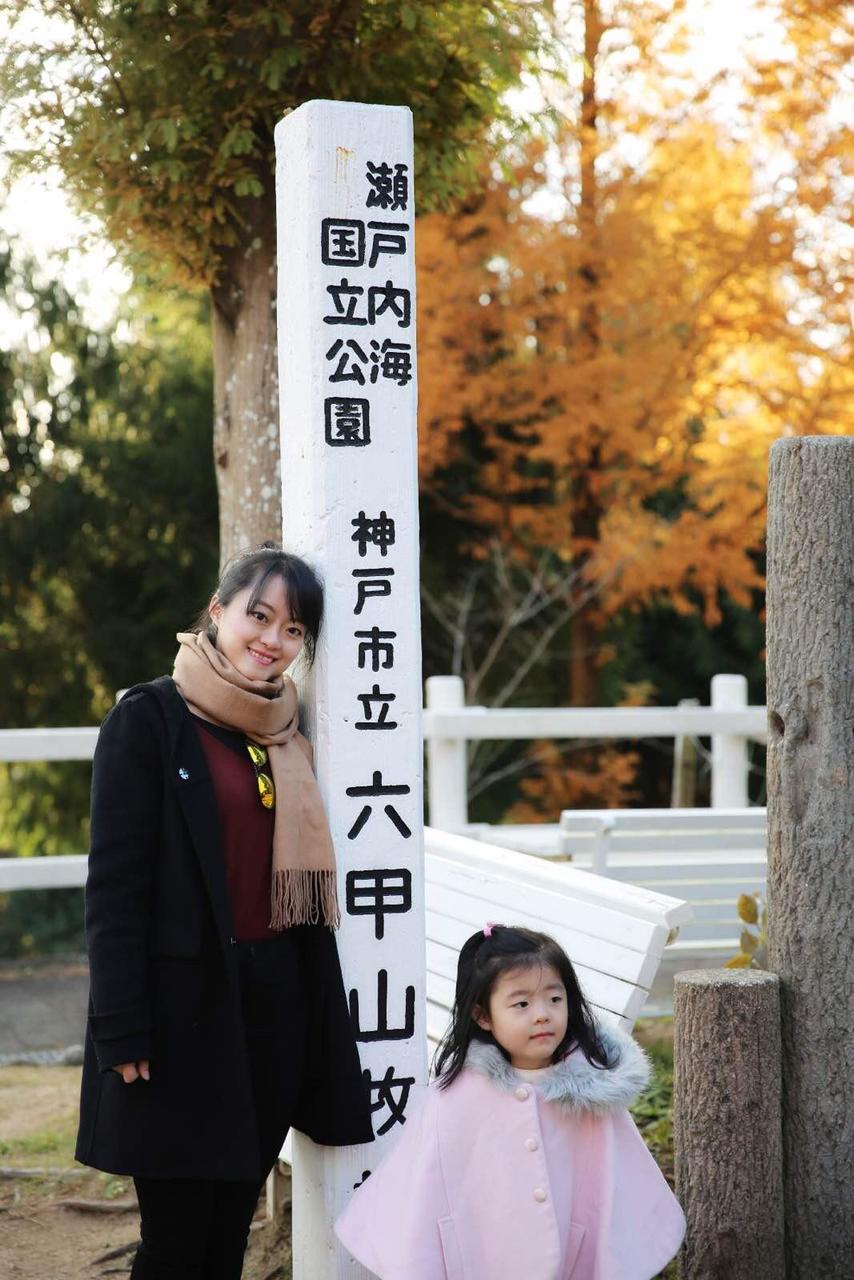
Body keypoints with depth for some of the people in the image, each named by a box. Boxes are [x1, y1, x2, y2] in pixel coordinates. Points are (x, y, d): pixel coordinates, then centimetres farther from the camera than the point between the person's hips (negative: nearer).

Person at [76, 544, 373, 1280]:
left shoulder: (288, 734, 13)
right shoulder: (150, 718, -5)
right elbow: (114, 881, -10)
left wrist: (322, 1018, 13)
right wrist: (123, 1031, -15)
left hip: (276, 1000, 6)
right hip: (184, 1003, -6)